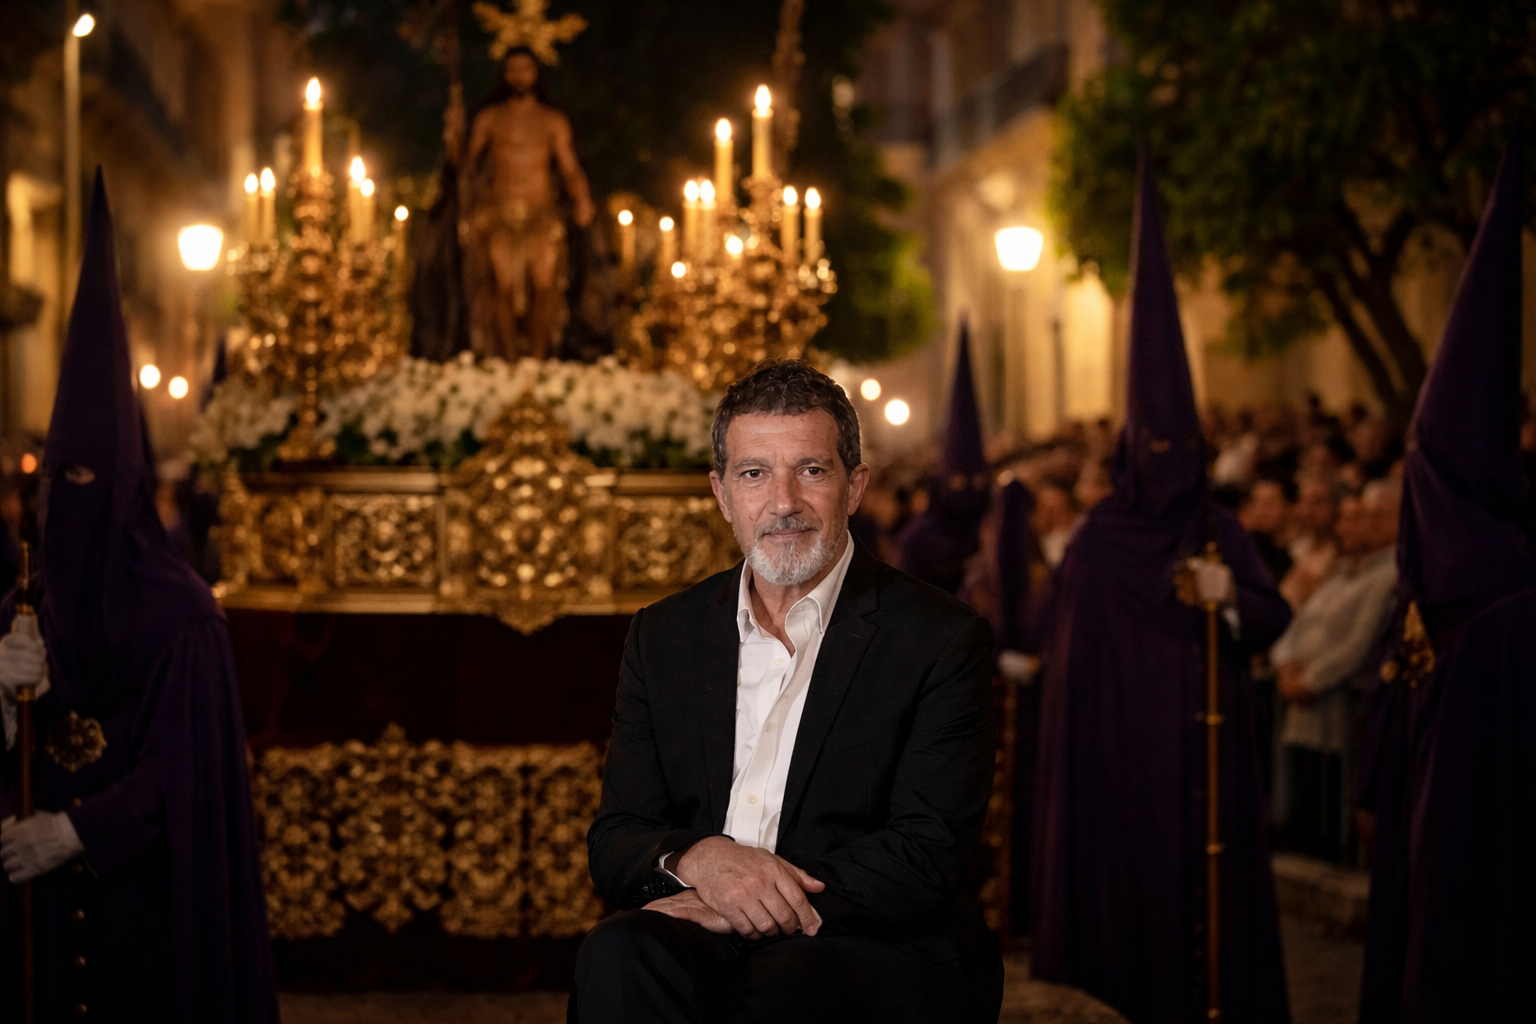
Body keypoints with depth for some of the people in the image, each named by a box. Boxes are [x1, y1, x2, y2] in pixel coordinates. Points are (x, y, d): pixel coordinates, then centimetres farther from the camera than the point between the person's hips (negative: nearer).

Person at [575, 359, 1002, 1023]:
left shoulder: (943, 639, 2)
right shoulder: (663, 636, 16)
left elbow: (930, 856, -8)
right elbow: (614, 841, 12)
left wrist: (742, 909, -20)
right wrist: (694, 858, -14)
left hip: (880, 949, -4)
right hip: (709, 939, 4)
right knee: (618, 957, -32)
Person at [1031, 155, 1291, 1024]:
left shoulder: (1224, 535, 6)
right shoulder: (1099, 540, 0)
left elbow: (1276, 620, 1)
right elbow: (1075, 652, 1)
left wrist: (1231, 599, -18)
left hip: (1207, 748, 2)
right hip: (1124, 746, -2)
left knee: (1210, 877, 2)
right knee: (1131, 879, -2)